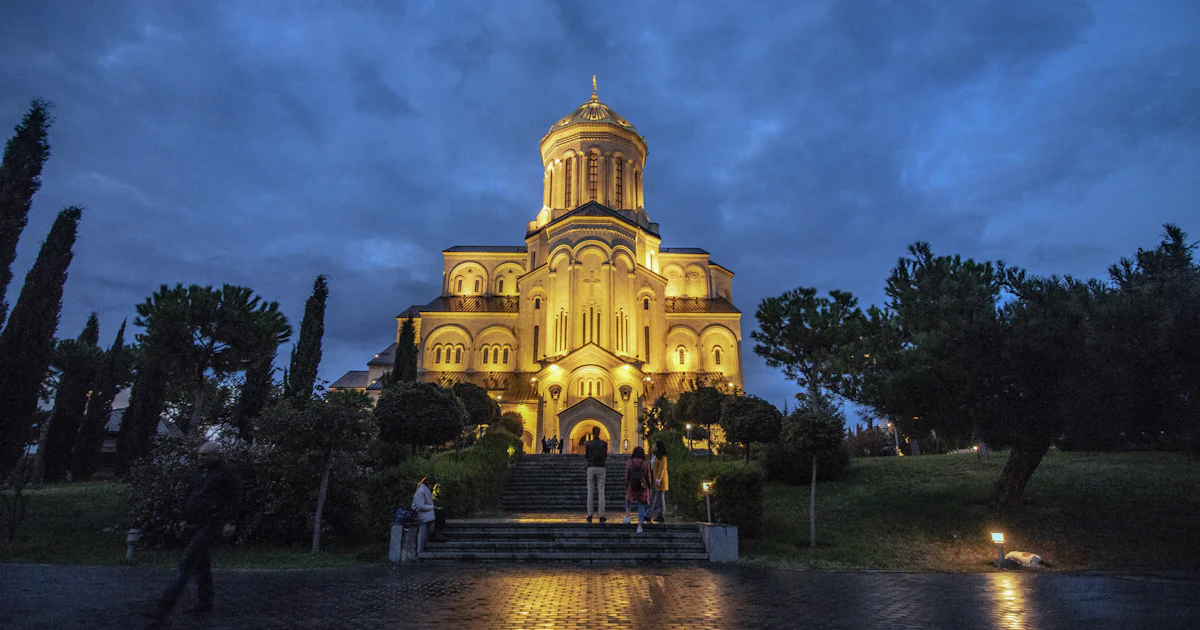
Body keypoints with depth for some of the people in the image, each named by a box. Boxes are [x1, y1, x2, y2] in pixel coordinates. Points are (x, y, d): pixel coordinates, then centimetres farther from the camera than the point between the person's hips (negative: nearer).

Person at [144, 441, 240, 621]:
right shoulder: (199, 473, 17)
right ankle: (205, 603, 22)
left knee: (187, 561, -14)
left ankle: (166, 604, -15)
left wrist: (231, 522, -14)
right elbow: (188, 497, 24)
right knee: (200, 563, 12)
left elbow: (235, 498, -9)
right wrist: (183, 519, 17)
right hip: (193, 524, 8)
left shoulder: (227, 472, -6)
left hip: (210, 524, -8)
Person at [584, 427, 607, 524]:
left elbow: (586, 456, 8)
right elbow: (605, 456, 5)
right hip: (601, 468, 0)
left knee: (590, 492, 4)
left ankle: (590, 516, 2)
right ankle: (601, 516, -5)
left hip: (591, 468, 0)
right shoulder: (604, 443, -1)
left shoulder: (588, 443, -1)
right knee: (601, 492, 0)